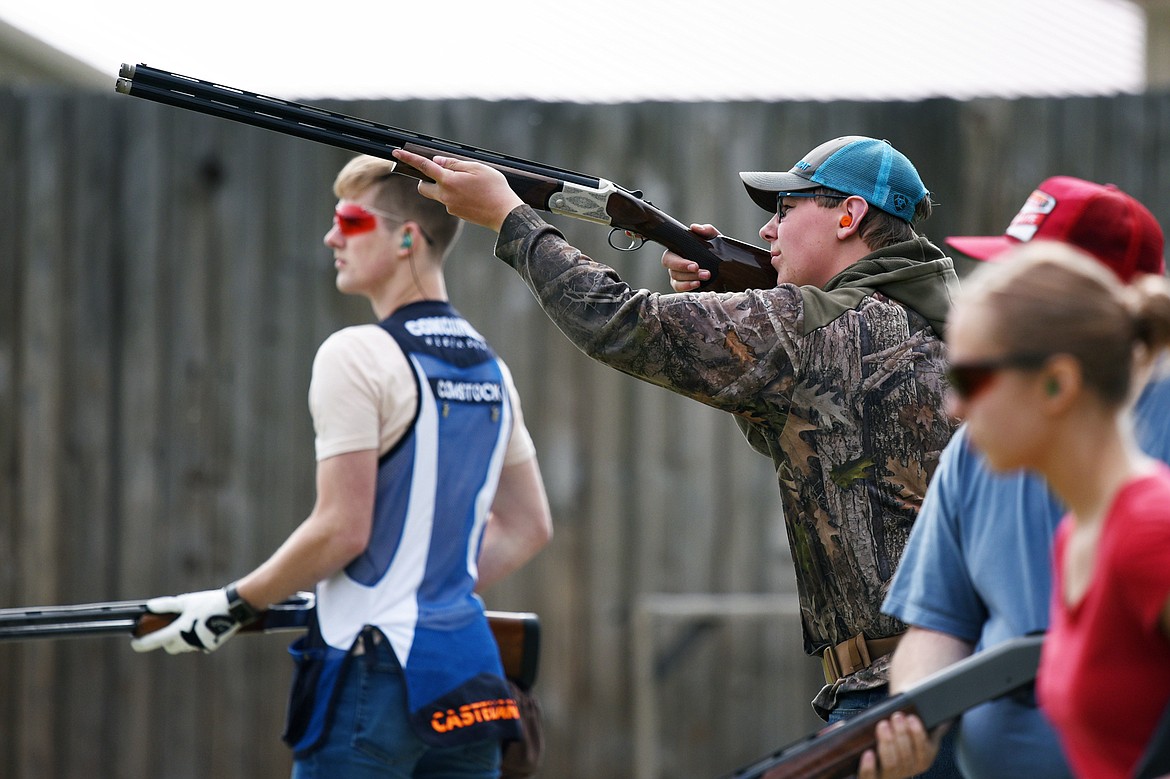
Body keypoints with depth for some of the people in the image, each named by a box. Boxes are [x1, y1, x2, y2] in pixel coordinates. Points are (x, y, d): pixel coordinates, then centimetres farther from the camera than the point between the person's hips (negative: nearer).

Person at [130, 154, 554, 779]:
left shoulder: (357, 357, -11)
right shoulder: (489, 368, 14)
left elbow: (341, 531, -15)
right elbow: (529, 527, 19)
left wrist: (234, 604, -4)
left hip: (374, 675, -8)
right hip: (470, 675, 8)